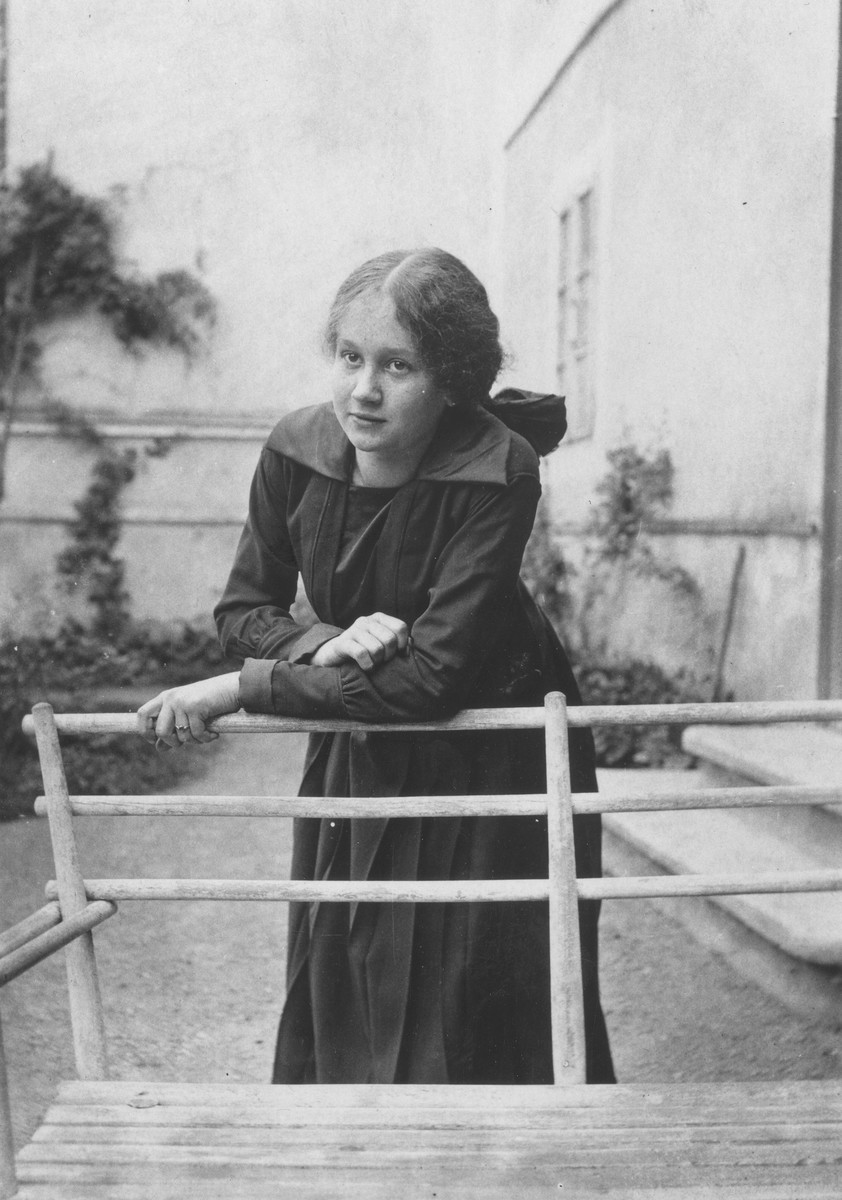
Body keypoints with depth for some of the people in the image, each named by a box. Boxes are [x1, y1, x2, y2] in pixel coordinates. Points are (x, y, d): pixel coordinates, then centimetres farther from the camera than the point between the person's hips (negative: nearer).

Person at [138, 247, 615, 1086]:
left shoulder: (496, 473, -28)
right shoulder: (297, 450, -14)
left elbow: (433, 676, -30)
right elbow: (241, 610, -3)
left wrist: (239, 690, -28)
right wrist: (326, 646, -26)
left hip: (488, 757, -4)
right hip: (357, 754, 5)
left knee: (482, 1029, 5)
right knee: (335, 1002, 16)